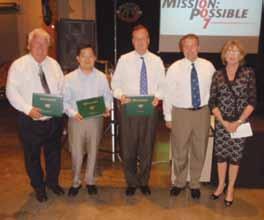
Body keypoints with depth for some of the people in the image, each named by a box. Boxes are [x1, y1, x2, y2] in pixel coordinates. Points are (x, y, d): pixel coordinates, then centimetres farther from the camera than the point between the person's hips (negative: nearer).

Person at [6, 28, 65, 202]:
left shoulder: (54, 64, 6)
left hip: (54, 119, 4)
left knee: (54, 153, 17)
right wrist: (28, 109, -23)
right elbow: (12, 92, -11)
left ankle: (52, 181, 42)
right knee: (32, 156, 13)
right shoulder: (18, 65, -6)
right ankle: (38, 187, 36)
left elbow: (62, 88, 8)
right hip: (31, 121, -3)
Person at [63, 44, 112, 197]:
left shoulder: (101, 77, 1)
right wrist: (73, 113, -18)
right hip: (76, 120, -1)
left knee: (93, 151, 13)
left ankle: (90, 181, 33)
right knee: (76, 153, 5)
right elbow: (65, 100, -3)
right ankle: (76, 182, 27)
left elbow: (107, 96, 5)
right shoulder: (70, 78, -4)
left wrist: (107, 108, -14)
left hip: (96, 119, 2)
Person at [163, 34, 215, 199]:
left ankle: (195, 184, 33)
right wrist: (168, 117, -2)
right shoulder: (174, 68, -6)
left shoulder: (208, 66, 0)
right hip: (181, 113, -2)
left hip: (202, 112, 2)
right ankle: (179, 182, 32)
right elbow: (168, 94, -3)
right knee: (179, 151, 9)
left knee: (199, 150, 13)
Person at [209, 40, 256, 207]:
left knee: (235, 156, 8)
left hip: (240, 123, -1)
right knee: (221, 154, 10)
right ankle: (220, 185, 30)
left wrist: (238, 122, -12)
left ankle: (230, 189, 26)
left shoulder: (248, 73, -2)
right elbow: (212, 102, 0)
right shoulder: (218, 75, 2)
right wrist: (223, 122, -10)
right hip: (221, 122, 2)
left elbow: (252, 101, -5)